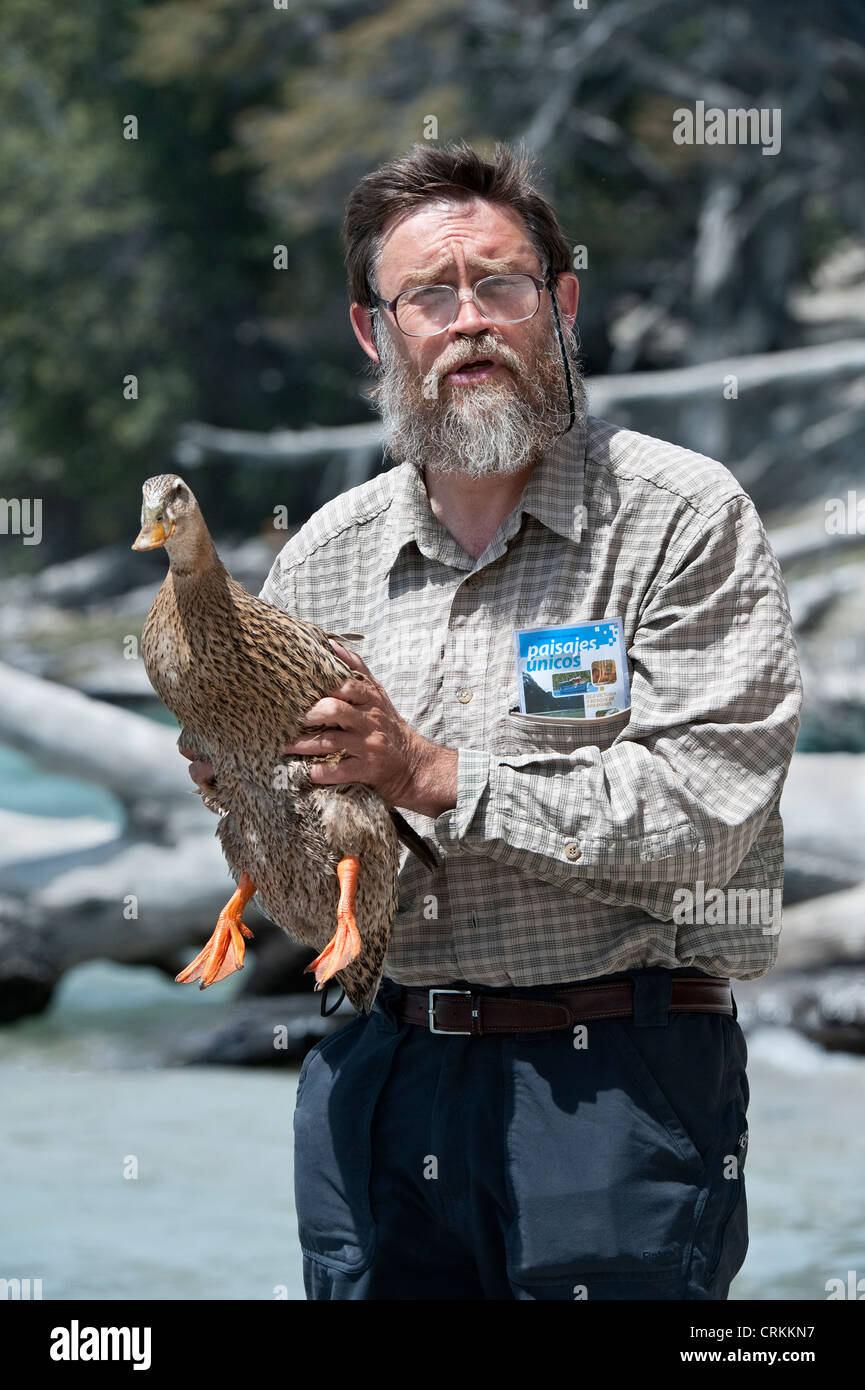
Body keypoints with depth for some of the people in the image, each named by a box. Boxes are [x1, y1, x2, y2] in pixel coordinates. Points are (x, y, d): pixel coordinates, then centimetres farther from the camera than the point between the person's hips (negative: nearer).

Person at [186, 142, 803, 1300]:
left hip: (612, 1078, -4)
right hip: (372, 1066, 5)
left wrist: (438, 778, -18)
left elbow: (702, 813, -16)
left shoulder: (686, 519, -5)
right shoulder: (326, 553, 11)